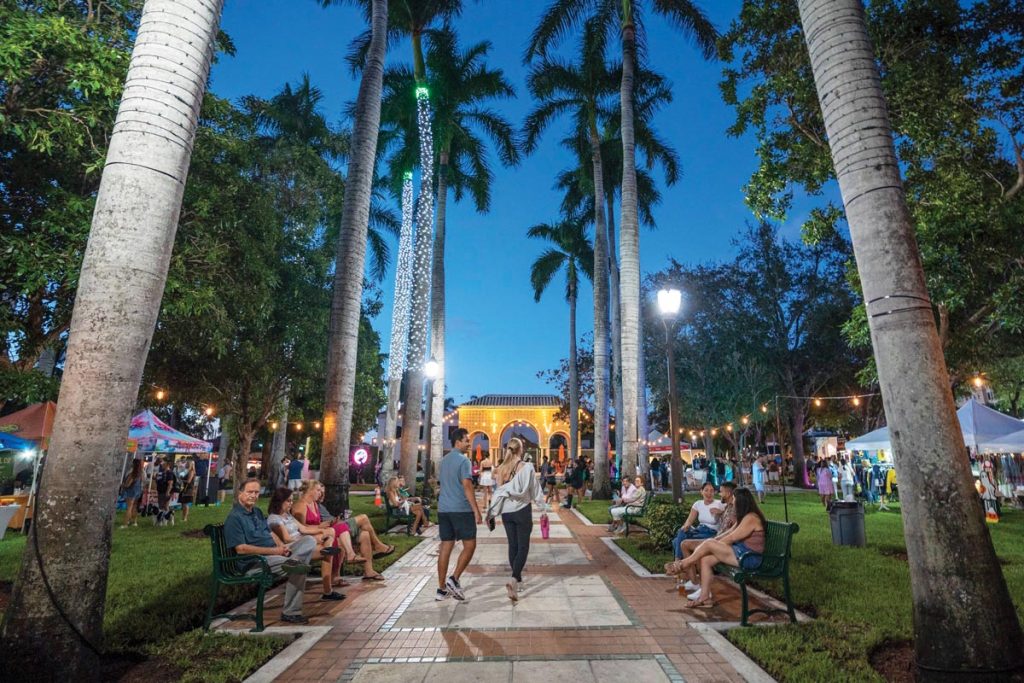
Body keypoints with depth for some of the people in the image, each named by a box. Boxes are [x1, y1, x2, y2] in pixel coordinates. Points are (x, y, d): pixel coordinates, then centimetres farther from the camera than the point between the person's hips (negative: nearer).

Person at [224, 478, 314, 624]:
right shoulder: (234, 518, -10)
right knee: (299, 569, -28)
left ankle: (293, 561, -37)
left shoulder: (258, 512, 19)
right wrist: (273, 550, -20)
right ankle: (290, 612, -17)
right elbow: (241, 549, -19)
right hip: (254, 562, -9)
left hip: (275, 553, 9)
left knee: (309, 540, -10)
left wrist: (282, 546, -3)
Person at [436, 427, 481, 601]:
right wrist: (476, 510, -15)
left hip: (443, 509, 8)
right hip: (461, 509, -8)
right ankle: (454, 579, -4)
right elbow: (467, 486, -17)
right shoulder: (463, 460, -10)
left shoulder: (444, 460, 16)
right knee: (469, 545, 3)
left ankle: (442, 588, 11)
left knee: (446, 546, 9)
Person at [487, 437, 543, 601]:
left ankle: (518, 581, 24)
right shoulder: (527, 467, -11)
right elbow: (535, 490, -7)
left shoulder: (501, 469, 0)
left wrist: (491, 514, 9)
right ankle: (513, 580, -17)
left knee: (513, 546, 15)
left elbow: (498, 492, 2)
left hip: (506, 511, 4)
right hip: (522, 510, -4)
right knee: (523, 547, 1)